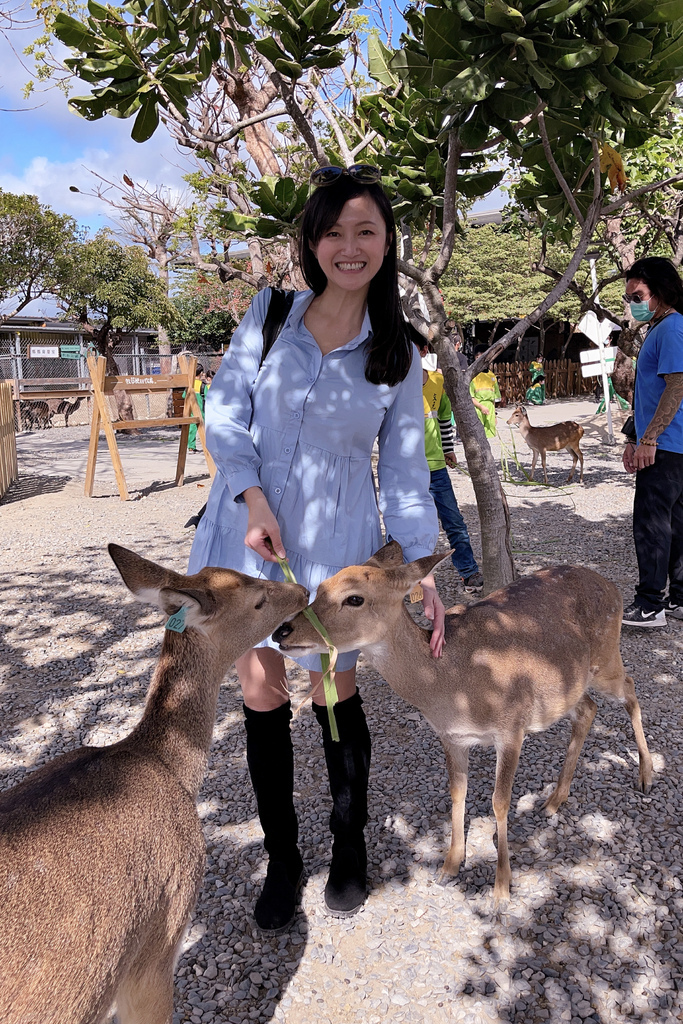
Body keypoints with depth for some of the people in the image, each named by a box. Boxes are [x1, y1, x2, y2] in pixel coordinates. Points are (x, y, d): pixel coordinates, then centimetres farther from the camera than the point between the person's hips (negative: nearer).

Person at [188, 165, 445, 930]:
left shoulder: (399, 358, 0)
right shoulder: (270, 312, -1)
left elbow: (404, 470, 2)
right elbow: (224, 409, 0)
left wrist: (422, 569, -5)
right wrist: (255, 499, -14)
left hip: (335, 542, -1)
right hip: (247, 528, 1)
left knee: (336, 695, 9)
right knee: (261, 698, 8)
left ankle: (349, 847, 36)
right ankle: (281, 860, 29)